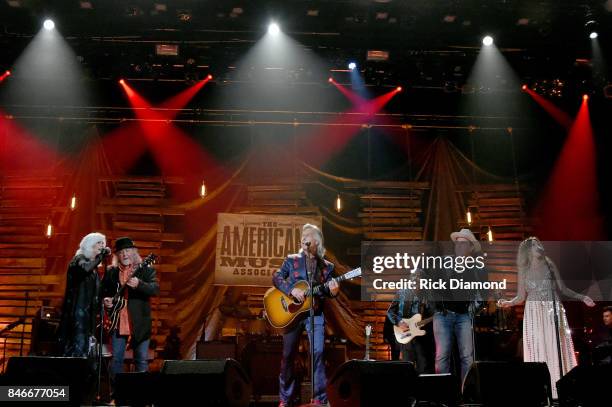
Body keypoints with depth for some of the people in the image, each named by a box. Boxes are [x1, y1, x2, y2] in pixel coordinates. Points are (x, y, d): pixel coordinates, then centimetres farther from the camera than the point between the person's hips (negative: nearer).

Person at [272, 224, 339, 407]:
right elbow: (276, 277, -1)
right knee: (288, 354, 4)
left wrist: (333, 291, -14)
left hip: (315, 313, 0)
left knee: (318, 352, -12)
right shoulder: (291, 260, 8)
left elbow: (328, 292, 9)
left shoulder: (327, 266, 10)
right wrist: (292, 290, -16)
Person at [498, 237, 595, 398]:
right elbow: (521, 297, 7)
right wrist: (508, 303, -11)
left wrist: (582, 297, 2)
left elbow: (562, 289, 11)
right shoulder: (524, 270, 6)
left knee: (556, 348, -3)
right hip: (534, 313, 0)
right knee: (538, 349, -3)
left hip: (553, 312, 1)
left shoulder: (550, 266, 8)